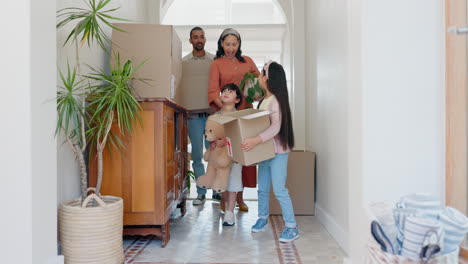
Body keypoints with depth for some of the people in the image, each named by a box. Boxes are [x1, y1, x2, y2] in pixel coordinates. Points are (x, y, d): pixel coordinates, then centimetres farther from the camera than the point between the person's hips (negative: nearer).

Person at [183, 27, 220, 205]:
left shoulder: (214, 60, 8)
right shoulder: (183, 62, 7)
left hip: (212, 112, 0)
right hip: (194, 114, 0)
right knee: (197, 155, 4)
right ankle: (201, 192, 15)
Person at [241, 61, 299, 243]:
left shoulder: (276, 100, -17)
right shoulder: (264, 100, 10)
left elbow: (276, 127, -28)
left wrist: (256, 140, -38)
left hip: (278, 152, -9)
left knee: (279, 190, -7)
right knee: (262, 188, 17)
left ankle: (292, 227, 2)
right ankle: (263, 218, 33)